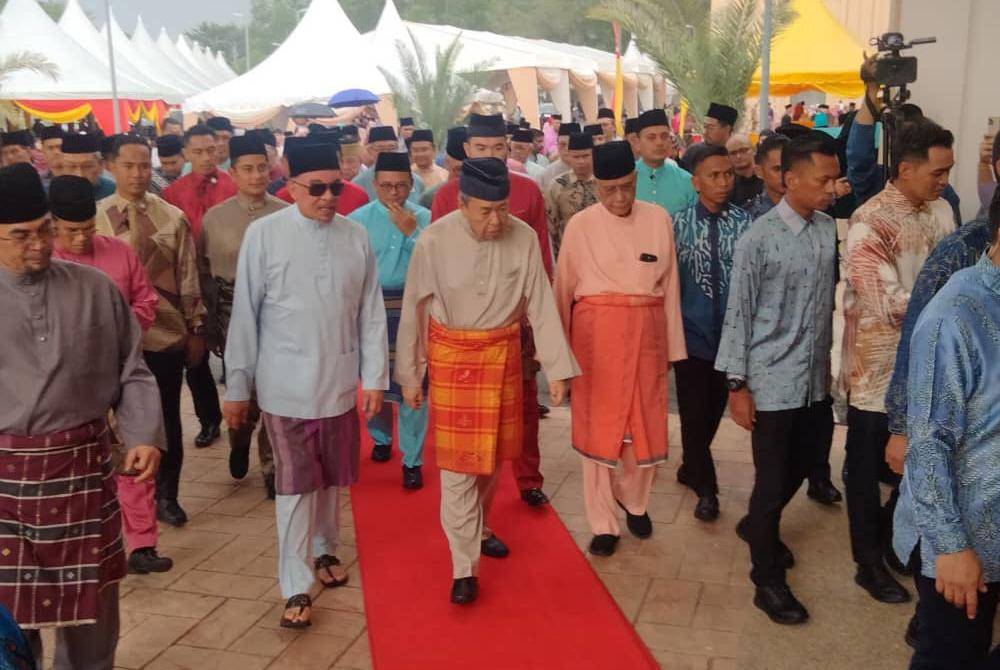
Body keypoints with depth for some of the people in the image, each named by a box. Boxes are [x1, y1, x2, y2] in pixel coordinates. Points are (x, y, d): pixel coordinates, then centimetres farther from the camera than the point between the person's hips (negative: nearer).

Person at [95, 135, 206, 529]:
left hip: (167, 333, 0)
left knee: (168, 419, 8)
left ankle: (166, 496, 23)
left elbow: (188, 278, 4)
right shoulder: (94, 217, 0)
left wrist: (196, 330, 4)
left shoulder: (172, 218, 2)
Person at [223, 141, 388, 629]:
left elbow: (371, 313, 4)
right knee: (296, 484, 2)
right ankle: (297, 586, 15)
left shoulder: (356, 237, 0)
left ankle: (325, 549, 40)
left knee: (332, 478, 16)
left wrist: (374, 378, 3)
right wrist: (237, 387, -2)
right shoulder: (263, 234, -8)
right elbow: (245, 316, -5)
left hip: (341, 382, 3)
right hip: (285, 385, -3)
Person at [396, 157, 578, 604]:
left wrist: (557, 367, -6)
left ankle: (478, 529, 43)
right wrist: (409, 375, -1)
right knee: (457, 462, 0)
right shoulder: (434, 241, -16)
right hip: (451, 356, -3)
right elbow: (414, 310, -6)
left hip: (503, 355, 3)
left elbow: (541, 305, -5)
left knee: (492, 453, 17)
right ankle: (464, 568, 10)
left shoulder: (524, 237, -11)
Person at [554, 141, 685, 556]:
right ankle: (603, 523, 20)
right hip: (596, 331, -1)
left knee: (646, 423, 11)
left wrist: (672, 346, 7)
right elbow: (564, 288, 4)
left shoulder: (658, 219, 3)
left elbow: (669, 285, 6)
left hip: (645, 330, 2)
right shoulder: (580, 225, -2)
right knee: (596, 424, 5)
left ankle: (634, 500, 38)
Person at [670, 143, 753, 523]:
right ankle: (706, 487, 21)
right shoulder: (679, 224, -6)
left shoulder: (744, 222, -5)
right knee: (694, 413, 4)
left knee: (714, 410, 16)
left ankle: (690, 468, 40)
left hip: (731, 334, 2)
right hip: (693, 333, -2)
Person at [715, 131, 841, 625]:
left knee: (804, 463, 20)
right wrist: (737, 385, -11)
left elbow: (828, 302, 11)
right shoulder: (759, 239, -15)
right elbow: (739, 314, -11)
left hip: (816, 378, 6)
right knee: (772, 478, 5)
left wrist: (831, 361, 13)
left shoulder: (829, 231, 2)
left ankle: (756, 525, 47)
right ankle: (768, 581, 22)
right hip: (772, 381, -6)